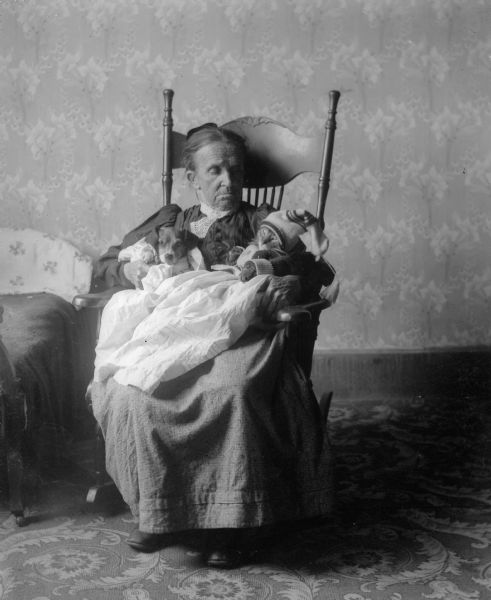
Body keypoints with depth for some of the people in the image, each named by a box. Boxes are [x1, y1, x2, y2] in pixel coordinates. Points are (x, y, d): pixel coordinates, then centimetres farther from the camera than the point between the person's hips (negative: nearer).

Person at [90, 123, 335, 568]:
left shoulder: (260, 222, 21)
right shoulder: (169, 221, 26)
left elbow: (316, 271, 13)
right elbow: (103, 269, 25)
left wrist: (292, 284, -12)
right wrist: (127, 270, 0)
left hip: (240, 334, -2)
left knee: (233, 391, -37)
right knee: (130, 394, -29)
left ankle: (230, 520, -24)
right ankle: (161, 512, -14)